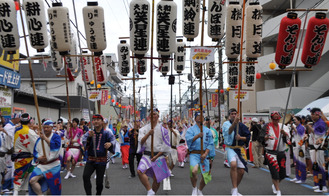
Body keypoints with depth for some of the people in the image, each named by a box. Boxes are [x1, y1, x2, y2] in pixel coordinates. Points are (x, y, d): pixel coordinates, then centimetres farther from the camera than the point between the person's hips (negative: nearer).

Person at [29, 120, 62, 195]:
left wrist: (45, 138, -28)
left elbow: (56, 146, -25)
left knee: (53, 188, 2)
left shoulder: (56, 137, -5)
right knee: (32, 180, -16)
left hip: (53, 165, -4)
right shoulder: (39, 139, 10)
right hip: (41, 165, 4)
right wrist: (39, 157, -9)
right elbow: (35, 151, 12)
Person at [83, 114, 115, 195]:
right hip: (90, 160, 2)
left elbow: (113, 140, -14)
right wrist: (89, 137, -23)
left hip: (101, 161, -1)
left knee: (99, 181, 4)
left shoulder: (106, 133, 0)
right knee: (85, 176, -19)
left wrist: (110, 144, -37)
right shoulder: (89, 133, 5)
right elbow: (85, 145, -6)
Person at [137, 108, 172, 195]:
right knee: (140, 171, -24)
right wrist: (148, 134, -21)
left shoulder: (162, 130, 2)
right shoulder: (144, 129, 7)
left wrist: (157, 156, -8)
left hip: (159, 156, -1)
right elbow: (141, 142, -5)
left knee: (157, 179, 1)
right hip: (147, 155, 1)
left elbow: (166, 146, 0)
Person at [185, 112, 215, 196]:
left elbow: (210, 144, 6)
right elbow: (188, 139, -12)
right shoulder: (191, 129, 6)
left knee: (206, 176, 4)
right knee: (194, 170, -28)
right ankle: (194, 189, 0)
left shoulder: (208, 130, 13)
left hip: (205, 154, 3)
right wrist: (197, 136, -28)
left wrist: (205, 154, -8)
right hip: (194, 154, -3)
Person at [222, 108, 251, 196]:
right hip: (230, 148, -4)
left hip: (240, 149, 4)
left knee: (241, 171, 4)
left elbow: (248, 136, 10)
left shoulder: (241, 125, 7)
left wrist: (241, 138, -11)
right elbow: (229, 131, -25)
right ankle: (235, 189, -20)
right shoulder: (226, 124, -2)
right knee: (233, 164, -30)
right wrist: (235, 122, -43)